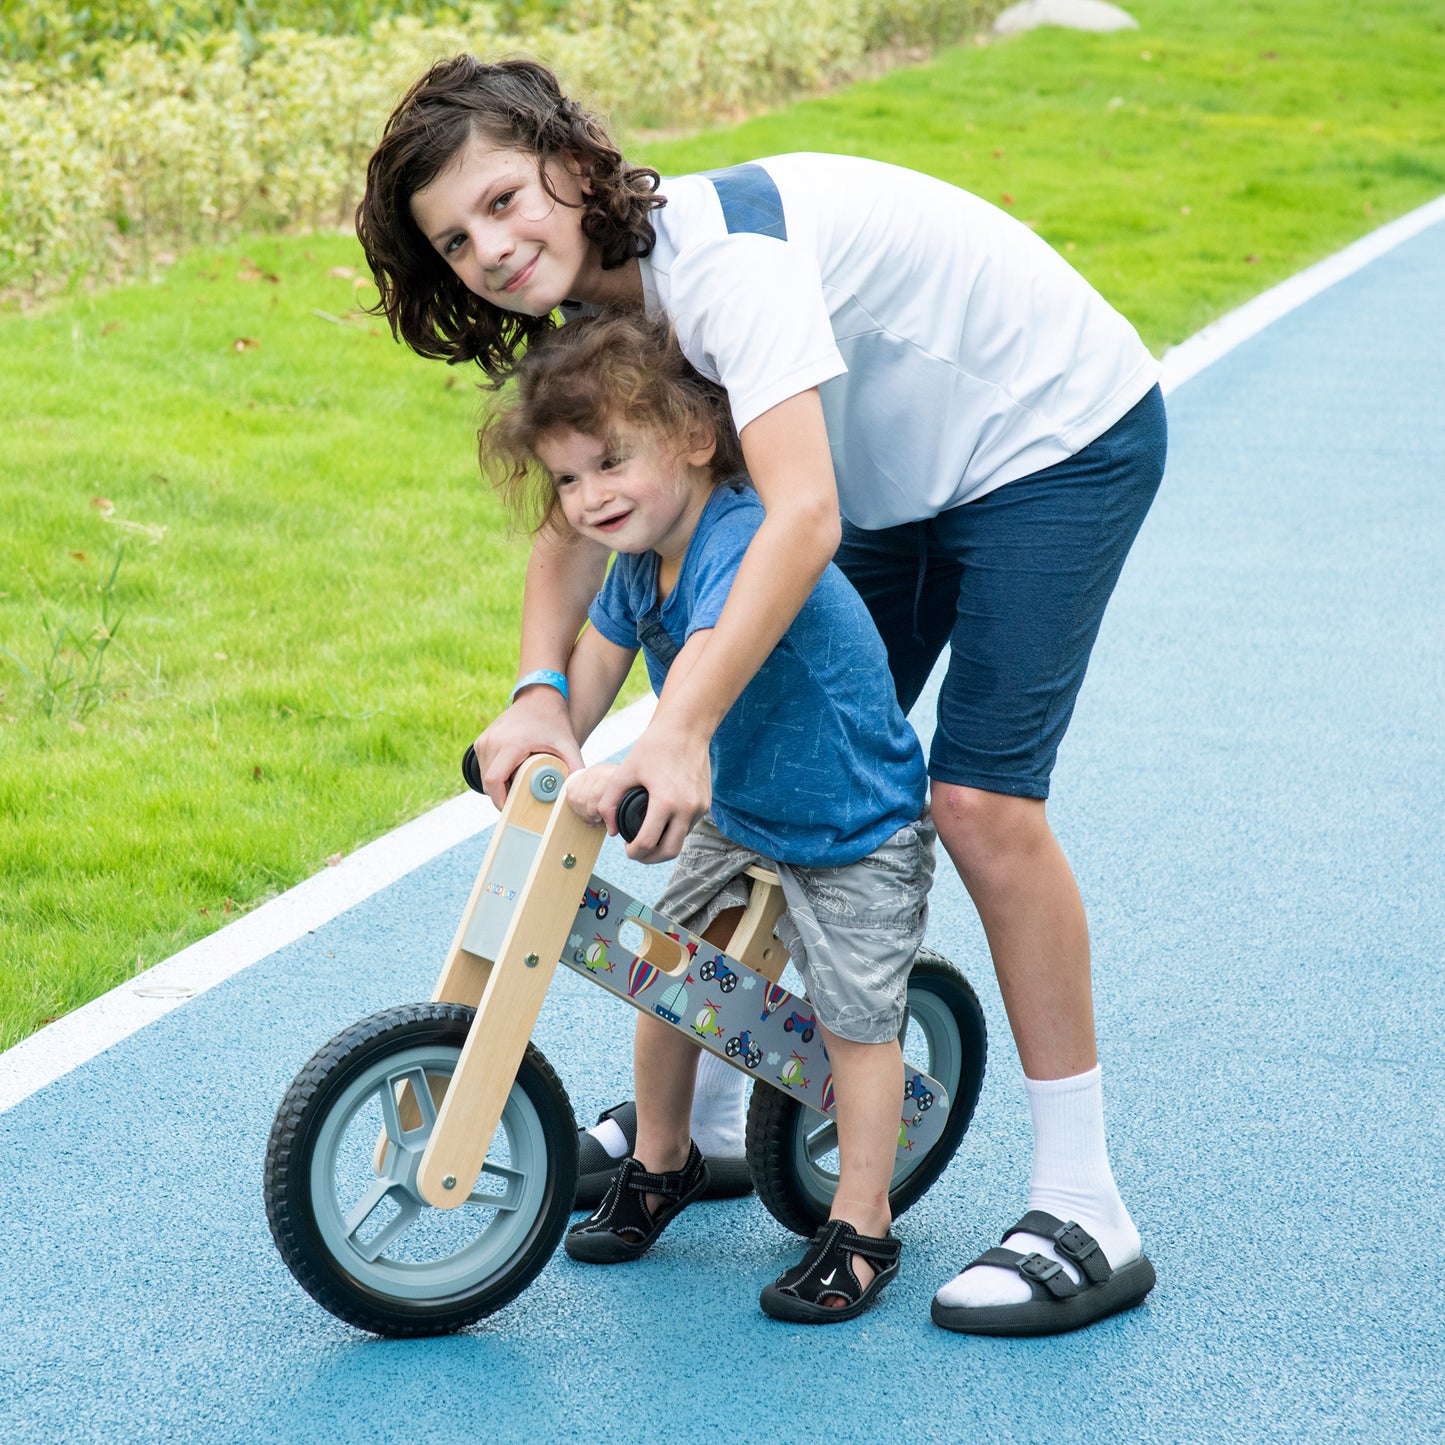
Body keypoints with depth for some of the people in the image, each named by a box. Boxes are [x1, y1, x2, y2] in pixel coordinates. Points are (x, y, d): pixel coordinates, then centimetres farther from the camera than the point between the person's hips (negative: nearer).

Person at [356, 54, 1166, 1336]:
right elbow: (580, 509, -8)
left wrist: (680, 729, -46)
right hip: (903, 472, 9)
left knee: (981, 797, -18)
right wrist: (540, 690, -26)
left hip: (1059, 435, -9)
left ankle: (1085, 1216, -11)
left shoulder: (721, 249, -33)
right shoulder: (603, 302, -6)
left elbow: (803, 518, -41)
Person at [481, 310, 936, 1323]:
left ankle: (861, 1227, 10)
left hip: (857, 829, -8)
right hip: (741, 813, 8)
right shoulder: (642, 557, -5)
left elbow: (709, 660, -50)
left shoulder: (744, 538, -34)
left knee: (855, 1020, -3)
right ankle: (661, 1162, 27)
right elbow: (597, 662, 6)